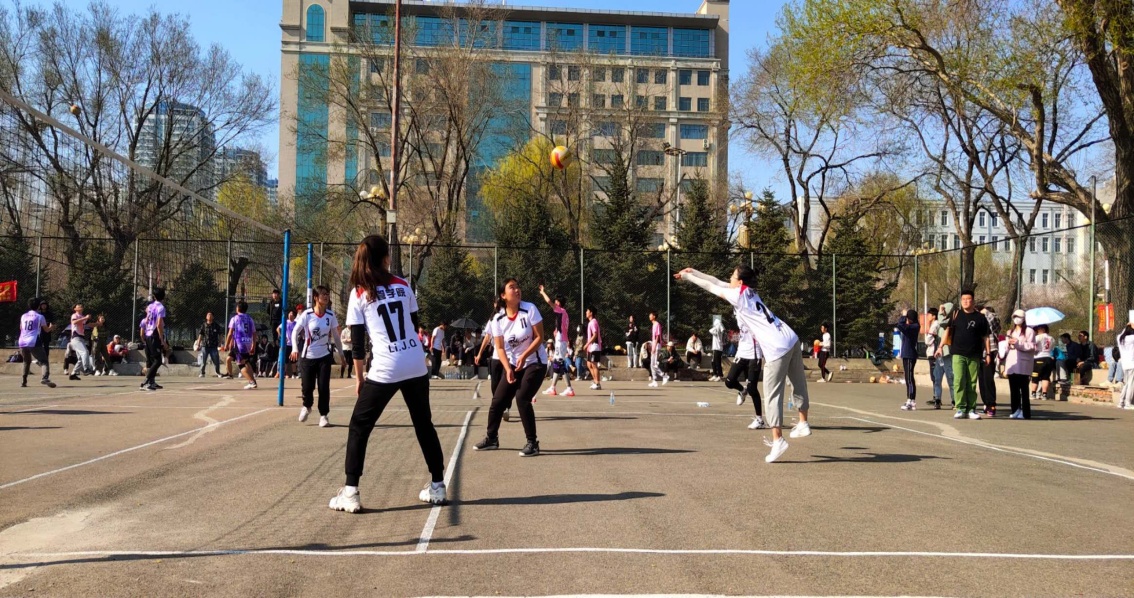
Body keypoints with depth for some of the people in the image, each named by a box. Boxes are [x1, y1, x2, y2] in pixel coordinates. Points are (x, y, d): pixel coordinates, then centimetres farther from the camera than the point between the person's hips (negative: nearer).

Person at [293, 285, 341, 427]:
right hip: (308, 357, -1)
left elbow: (335, 336, 6)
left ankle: (324, 415, 9)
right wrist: (295, 349, -14)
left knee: (324, 387, -4)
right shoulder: (307, 314, -12)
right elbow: (295, 332, -2)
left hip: (324, 356, 1)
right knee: (307, 386, 4)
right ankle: (306, 407, 36)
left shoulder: (331, 315, -4)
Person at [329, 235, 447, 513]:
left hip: (385, 370, -4)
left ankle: (350, 493, 2)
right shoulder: (403, 285, 8)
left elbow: (357, 341, -1)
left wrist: (359, 376, 7)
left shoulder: (359, 294, -1)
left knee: (359, 427, 8)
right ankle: (437, 486, 21)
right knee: (424, 424, 17)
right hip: (416, 367, 4)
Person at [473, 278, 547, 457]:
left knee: (522, 398, -19)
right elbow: (500, 348, -2)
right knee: (498, 400, 3)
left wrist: (524, 356, -24)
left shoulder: (530, 310, -16)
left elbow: (539, 337, -15)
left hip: (535, 363, -4)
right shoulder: (498, 319, -7)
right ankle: (491, 438, 24)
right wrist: (508, 369, -16)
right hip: (513, 365, 4)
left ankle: (532, 442, -6)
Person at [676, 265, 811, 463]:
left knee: (773, 395, -4)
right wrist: (693, 272, 29)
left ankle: (777, 440, -7)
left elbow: (710, 286, 5)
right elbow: (718, 282, 25)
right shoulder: (748, 291, 17)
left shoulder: (739, 295, -5)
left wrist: (687, 276, 17)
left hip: (777, 349, -9)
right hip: (791, 340, 9)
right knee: (799, 384, 19)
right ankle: (803, 424, 31)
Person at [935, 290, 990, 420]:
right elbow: (948, 331, 5)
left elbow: (985, 337, 9)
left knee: (972, 383, 4)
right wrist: (941, 346, -5)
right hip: (958, 354, 0)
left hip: (974, 356, 1)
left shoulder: (980, 317, 7)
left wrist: (988, 353, 4)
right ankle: (961, 409, -5)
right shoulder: (956, 315, 7)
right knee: (959, 381, -8)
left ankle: (971, 409, 10)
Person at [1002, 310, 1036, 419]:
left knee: (1023, 389, -8)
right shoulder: (1010, 332, 25)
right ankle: (1016, 410, 6)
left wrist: (1018, 344, -13)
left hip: (1023, 365, -6)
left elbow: (1032, 347, -6)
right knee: (1013, 389, 3)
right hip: (1011, 364, 6)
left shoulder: (1029, 331, 3)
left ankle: (1025, 412, -8)